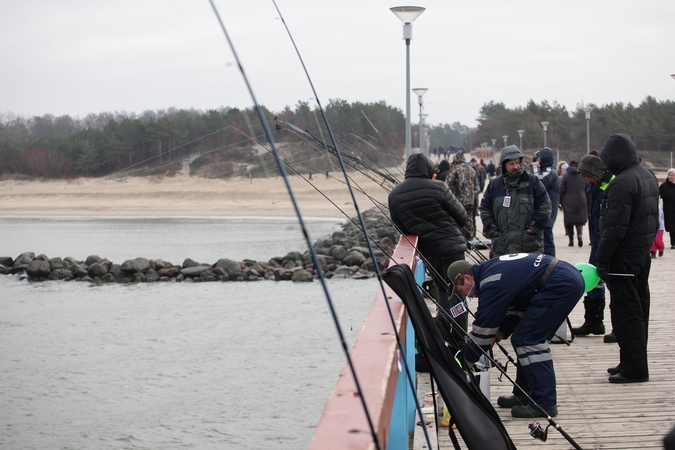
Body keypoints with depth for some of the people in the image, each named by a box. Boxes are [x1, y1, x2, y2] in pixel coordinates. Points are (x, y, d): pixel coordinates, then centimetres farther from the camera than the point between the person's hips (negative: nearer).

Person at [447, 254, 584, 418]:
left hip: (560, 285, -11)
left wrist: (467, 361, 3)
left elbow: (483, 327, -8)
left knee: (526, 340, -9)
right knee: (527, 338, 15)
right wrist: (498, 335, 11)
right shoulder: (489, 270, 16)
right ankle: (525, 394, 21)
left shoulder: (492, 284, -14)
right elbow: (516, 307, 23)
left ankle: (545, 403, -10)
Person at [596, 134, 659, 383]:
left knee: (625, 311, -4)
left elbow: (615, 227, -24)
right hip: (643, 253, 10)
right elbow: (654, 216, 19)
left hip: (625, 257, -10)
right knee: (639, 308, 15)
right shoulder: (648, 176, 11)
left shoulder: (622, 183, -21)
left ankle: (633, 368, -2)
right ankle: (636, 363, 24)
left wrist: (602, 259, -18)